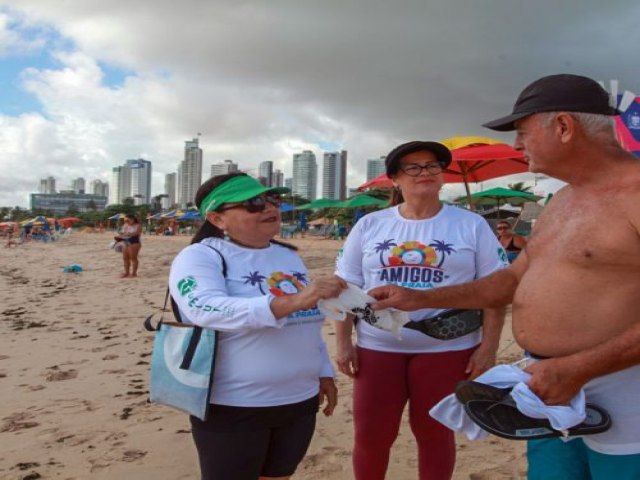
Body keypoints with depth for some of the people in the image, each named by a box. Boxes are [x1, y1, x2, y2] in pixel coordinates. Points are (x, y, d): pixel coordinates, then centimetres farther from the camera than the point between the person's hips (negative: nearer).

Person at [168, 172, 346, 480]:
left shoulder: (288, 255, 10)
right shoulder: (200, 257, -11)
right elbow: (207, 310, -30)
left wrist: (324, 373, 14)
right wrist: (292, 302, -38)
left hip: (299, 401, 7)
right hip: (233, 407, -6)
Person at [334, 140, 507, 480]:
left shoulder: (471, 226, -1)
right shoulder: (369, 226, 3)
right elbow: (346, 286, 6)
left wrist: (489, 346, -7)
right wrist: (343, 342, 1)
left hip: (447, 349, -1)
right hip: (377, 348, 2)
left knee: (435, 434, 13)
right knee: (370, 436, 8)